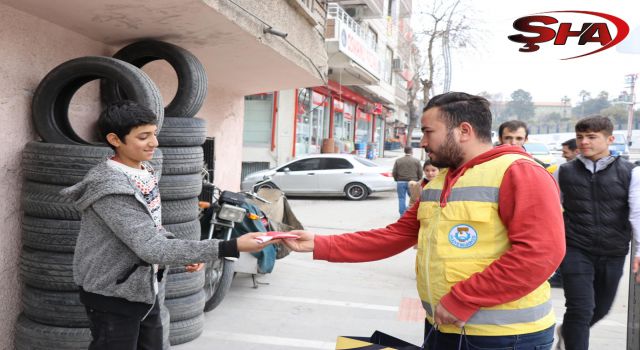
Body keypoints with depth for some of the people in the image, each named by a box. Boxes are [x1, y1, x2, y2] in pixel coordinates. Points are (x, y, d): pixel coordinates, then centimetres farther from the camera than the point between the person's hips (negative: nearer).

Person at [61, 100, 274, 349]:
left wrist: (187, 253, -7)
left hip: (145, 291, 8)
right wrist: (231, 247, -37)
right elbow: (152, 248, -33)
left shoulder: (145, 172, 0)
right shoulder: (110, 189, -27)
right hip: (113, 297, -8)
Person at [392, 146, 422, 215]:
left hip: (401, 182, 1)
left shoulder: (398, 161, 3)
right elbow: (420, 173, 1)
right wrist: (418, 181, 16)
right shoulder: (416, 161, 1)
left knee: (401, 198, 6)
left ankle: (402, 214, 5)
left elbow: (394, 173, 3)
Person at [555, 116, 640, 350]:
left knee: (601, 308, 18)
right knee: (581, 309, -9)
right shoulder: (564, 172, 1)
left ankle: (567, 331, 46)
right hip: (575, 251, -2)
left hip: (613, 254, 2)